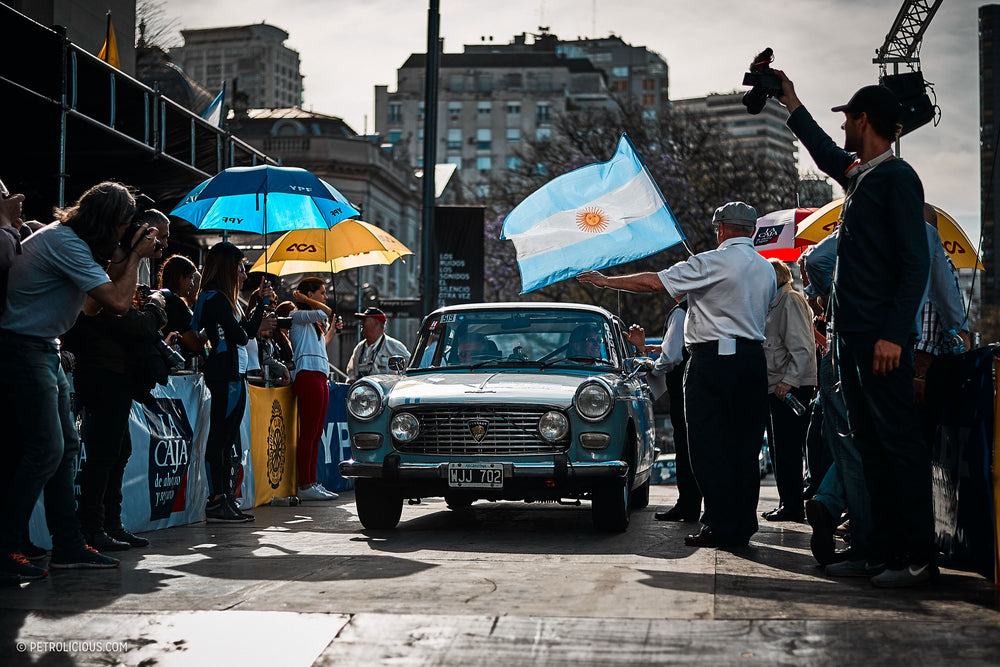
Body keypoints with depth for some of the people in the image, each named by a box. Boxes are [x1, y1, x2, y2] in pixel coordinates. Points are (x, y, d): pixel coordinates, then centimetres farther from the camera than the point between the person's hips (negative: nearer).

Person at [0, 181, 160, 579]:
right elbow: (117, 302, -23)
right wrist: (136, 255, -9)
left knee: (66, 445, 9)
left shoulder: (66, 239, 14)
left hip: (43, 352, 11)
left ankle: (68, 545, 13)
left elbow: (93, 305, 17)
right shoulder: (64, 243, -18)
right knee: (45, 449, -13)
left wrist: (127, 255, 8)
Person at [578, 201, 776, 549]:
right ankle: (743, 527, 11)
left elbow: (654, 282, -9)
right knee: (745, 445, 9)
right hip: (754, 359, 7)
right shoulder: (766, 269, 13)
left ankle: (719, 527, -3)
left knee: (709, 445, -2)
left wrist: (607, 281, 2)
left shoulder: (713, 262, -9)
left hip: (713, 358, -7)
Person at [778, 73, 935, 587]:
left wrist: (894, 334, -22)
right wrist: (792, 106, 50)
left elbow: (915, 263, -15)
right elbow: (827, 155, 42)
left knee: (898, 442, -8)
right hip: (852, 334, 9)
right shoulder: (859, 174, 17)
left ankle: (918, 555, -5)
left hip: (881, 337, -9)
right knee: (870, 444, 8)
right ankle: (885, 550, 12)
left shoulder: (896, 178, -9)